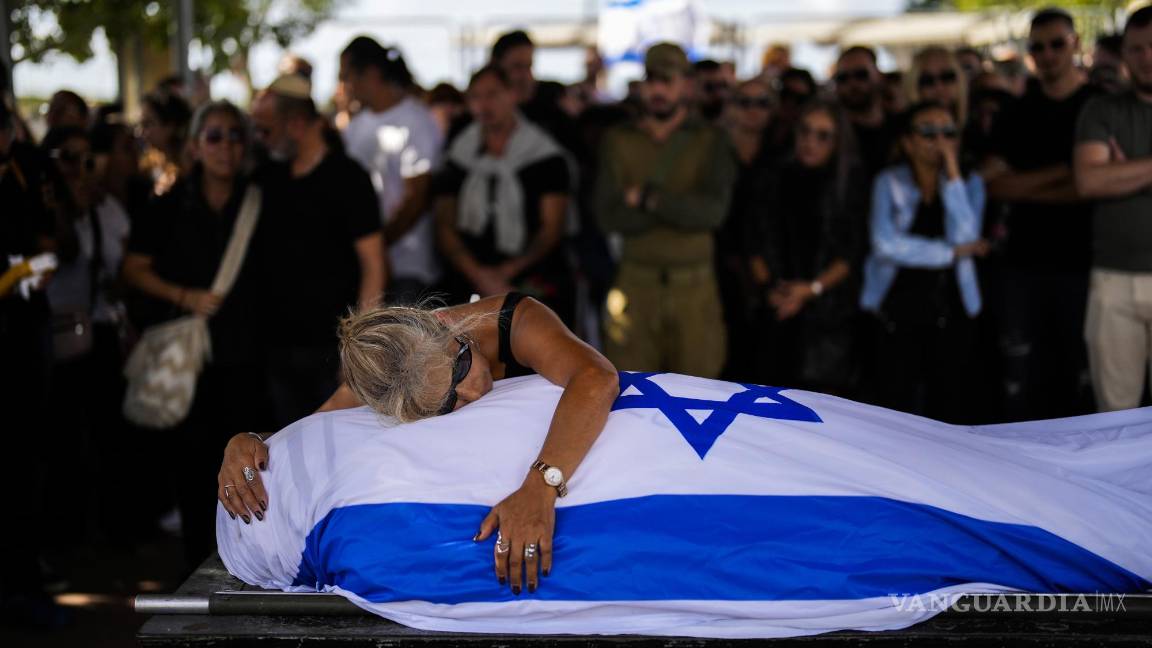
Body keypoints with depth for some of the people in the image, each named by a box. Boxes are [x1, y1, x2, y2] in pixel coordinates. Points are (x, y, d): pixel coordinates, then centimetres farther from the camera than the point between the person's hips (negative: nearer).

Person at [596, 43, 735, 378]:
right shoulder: (618, 141, 6)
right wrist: (682, 208, -11)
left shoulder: (711, 140, 4)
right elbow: (609, 216, -6)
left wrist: (648, 198, -12)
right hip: (636, 286, 1)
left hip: (694, 287, -1)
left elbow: (714, 209, -11)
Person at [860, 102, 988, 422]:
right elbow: (886, 243, -12)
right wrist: (952, 253, -9)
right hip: (897, 308, -1)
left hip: (950, 309, 2)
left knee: (949, 407, -1)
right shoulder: (889, 183, 3)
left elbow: (965, 236, -11)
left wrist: (952, 173, -11)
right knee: (896, 402, -5)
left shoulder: (969, 183, 8)